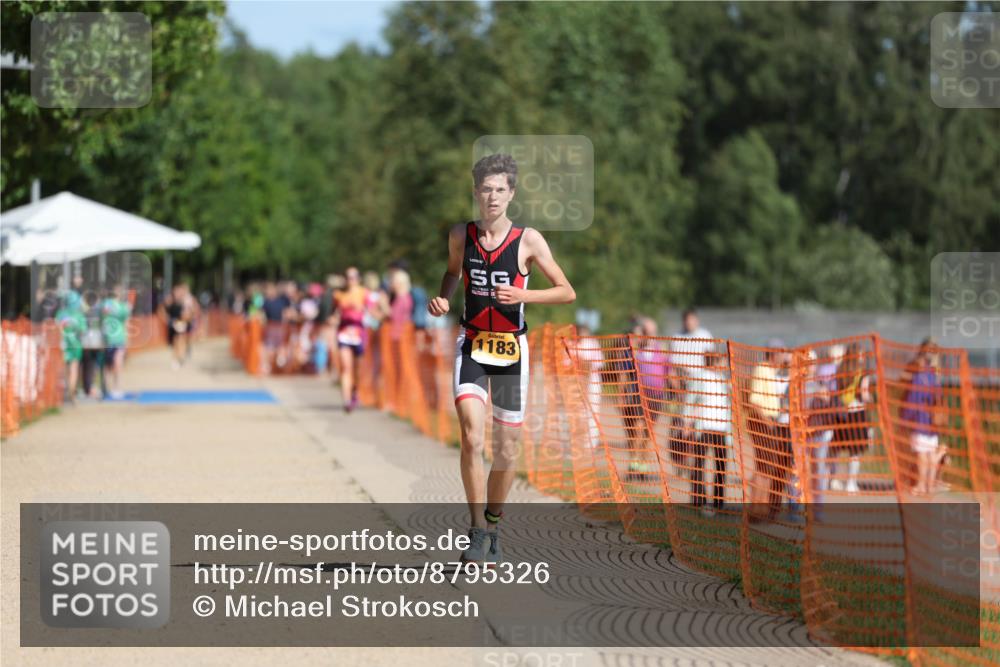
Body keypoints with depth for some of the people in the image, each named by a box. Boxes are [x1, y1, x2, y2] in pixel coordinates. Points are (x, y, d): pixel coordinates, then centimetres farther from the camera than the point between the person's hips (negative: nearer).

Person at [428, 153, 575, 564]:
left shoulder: (528, 240, -7)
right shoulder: (460, 236, 1)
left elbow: (567, 292, -4)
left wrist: (522, 295, -19)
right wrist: (441, 299, 3)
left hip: (512, 349, -1)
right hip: (471, 347, 1)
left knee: (506, 449, 7)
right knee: (472, 440, -18)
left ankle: (493, 529, 26)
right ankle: (477, 530, -10)